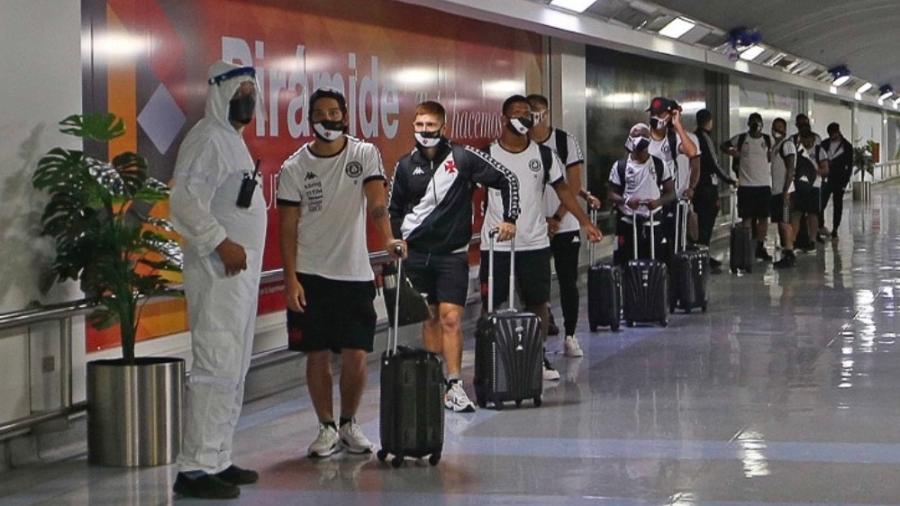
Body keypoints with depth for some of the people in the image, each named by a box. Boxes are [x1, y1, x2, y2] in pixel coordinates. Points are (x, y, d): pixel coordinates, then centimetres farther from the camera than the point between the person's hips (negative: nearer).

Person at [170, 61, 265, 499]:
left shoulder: (232, 139, 19)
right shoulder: (208, 139, -12)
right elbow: (185, 202, -23)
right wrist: (221, 243, -26)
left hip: (241, 273, 10)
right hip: (218, 275, -10)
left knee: (233, 372, 13)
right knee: (216, 369, -12)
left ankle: (217, 460, 20)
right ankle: (195, 469, -11)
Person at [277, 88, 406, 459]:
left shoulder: (365, 155, 0)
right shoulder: (294, 168, -1)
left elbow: (376, 201, -14)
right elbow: (288, 227, -1)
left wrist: (387, 239, -32)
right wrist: (290, 279, -9)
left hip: (355, 273, 0)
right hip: (310, 275, 0)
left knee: (356, 355, 0)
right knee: (317, 355, 3)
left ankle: (349, 423, 21)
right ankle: (327, 428, 16)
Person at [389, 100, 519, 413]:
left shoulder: (463, 158, -5)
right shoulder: (406, 166, 5)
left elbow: (507, 179, 0)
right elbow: (395, 209, 18)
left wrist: (510, 218, -4)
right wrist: (395, 240, 7)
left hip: (452, 253, -3)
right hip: (416, 252, 3)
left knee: (450, 318, -11)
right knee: (429, 317, 9)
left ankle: (454, 385, -10)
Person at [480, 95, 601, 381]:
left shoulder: (543, 155, 5)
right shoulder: (487, 155, -2)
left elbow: (563, 190, 10)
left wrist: (585, 221, 2)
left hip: (535, 242, 2)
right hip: (495, 244, -2)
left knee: (538, 302, 6)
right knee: (491, 304, 1)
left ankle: (539, 359, 17)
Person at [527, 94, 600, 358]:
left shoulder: (565, 141, -1)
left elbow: (573, 185, -3)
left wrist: (556, 219, -10)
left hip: (564, 225, -1)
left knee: (568, 282, 3)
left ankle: (570, 337, 11)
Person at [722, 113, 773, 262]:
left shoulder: (768, 140, 6)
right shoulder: (741, 139, 2)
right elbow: (724, 146, 13)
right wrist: (731, 152, -5)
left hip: (764, 184, 2)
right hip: (746, 184, -2)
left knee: (763, 217, 5)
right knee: (747, 218, 0)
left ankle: (760, 247, 15)